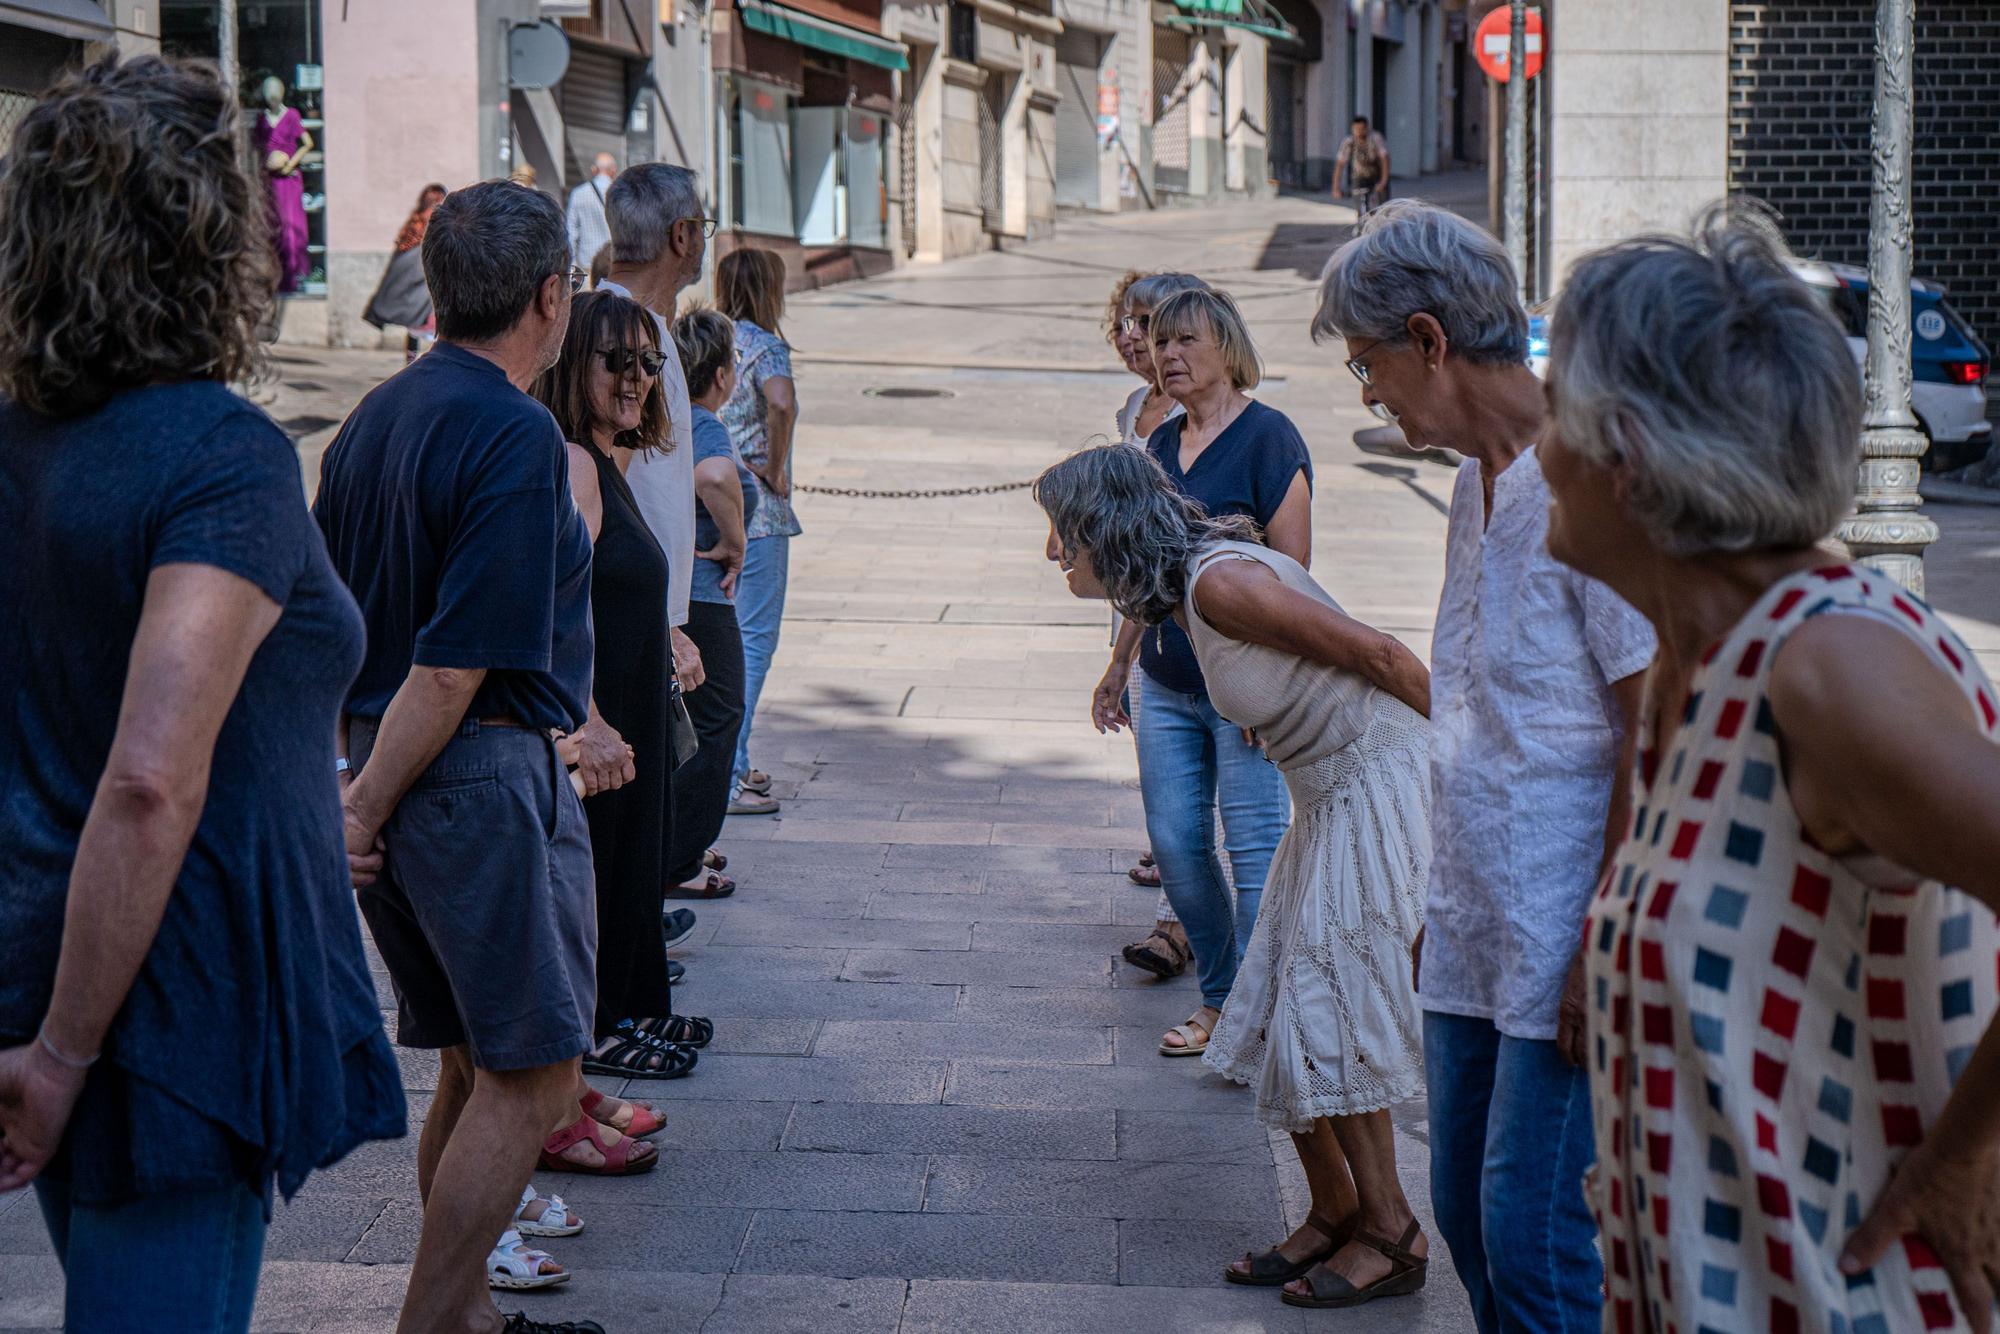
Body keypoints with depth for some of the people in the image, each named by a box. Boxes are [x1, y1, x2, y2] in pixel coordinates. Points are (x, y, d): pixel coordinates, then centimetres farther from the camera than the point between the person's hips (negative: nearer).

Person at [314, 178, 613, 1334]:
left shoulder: (377, 417, 10)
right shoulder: (517, 437, -16)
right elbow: (455, 668, -21)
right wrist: (364, 815, -15)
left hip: (395, 776, 9)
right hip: (488, 776, -9)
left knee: (473, 1067, 18)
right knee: (528, 1077, -1)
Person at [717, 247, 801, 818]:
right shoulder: (764, 345, -12)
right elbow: (782, 403, -32)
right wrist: (775, 467, -18)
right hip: (756, 511, -8)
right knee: (753, 639, -4)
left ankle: (727, 765, 23)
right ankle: (724, 778, -8)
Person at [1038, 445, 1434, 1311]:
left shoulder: (1221, 581, -21)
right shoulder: (1183, 595, 7)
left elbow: (1378, 655, -18)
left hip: (1384, 780, -9)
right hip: (1332, 801, 9)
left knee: (1326, 1013, -5)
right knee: (1275, 1016, 9)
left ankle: (1389, 1235, 7)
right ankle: (1334, 1218, 21)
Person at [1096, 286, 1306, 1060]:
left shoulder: (1267, 438, -9)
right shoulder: (1162, 444, 13)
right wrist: (1120, 663, 22)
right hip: (1167, 684, 8)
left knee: (1255, 846, -4)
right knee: (1175, 843, 8)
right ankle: (1221, 998, 21)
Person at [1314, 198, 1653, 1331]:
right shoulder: (1479, 482, 14)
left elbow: (1654, 732, -18)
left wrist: (1605, 943, -19)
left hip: (1568, 937, -9)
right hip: (1473, 936, 9)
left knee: (1535, 1242, -6)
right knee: (1470, 1218, 13)